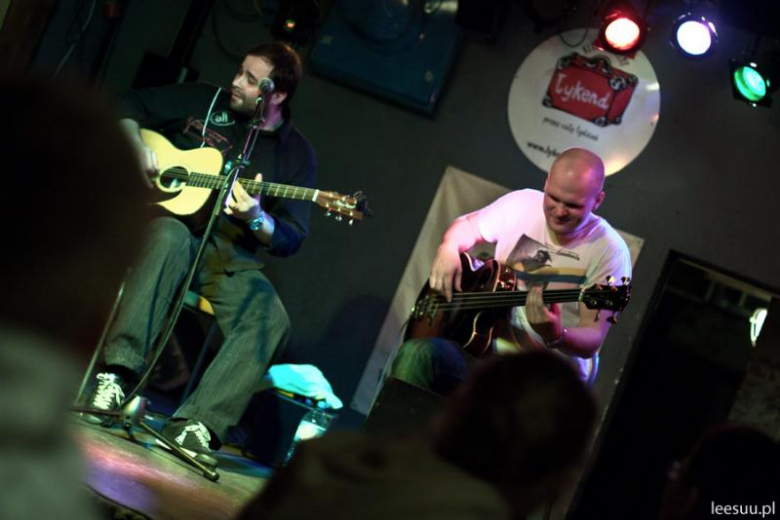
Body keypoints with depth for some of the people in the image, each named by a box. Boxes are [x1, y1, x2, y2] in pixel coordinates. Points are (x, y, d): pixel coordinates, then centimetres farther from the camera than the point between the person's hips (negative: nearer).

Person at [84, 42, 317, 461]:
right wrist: (135, 145, -3)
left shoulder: (295, 154, 7)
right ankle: (116, 374, -45)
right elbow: (129, 106, 17)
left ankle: (196, 425, -35)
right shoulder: (204, 102, 9)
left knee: (271, 320, -29)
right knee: (170, 238, -40)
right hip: (167, 218, -1)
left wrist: (256, 219, -19)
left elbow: (291, 239, 2)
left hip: (229, 256, 1)